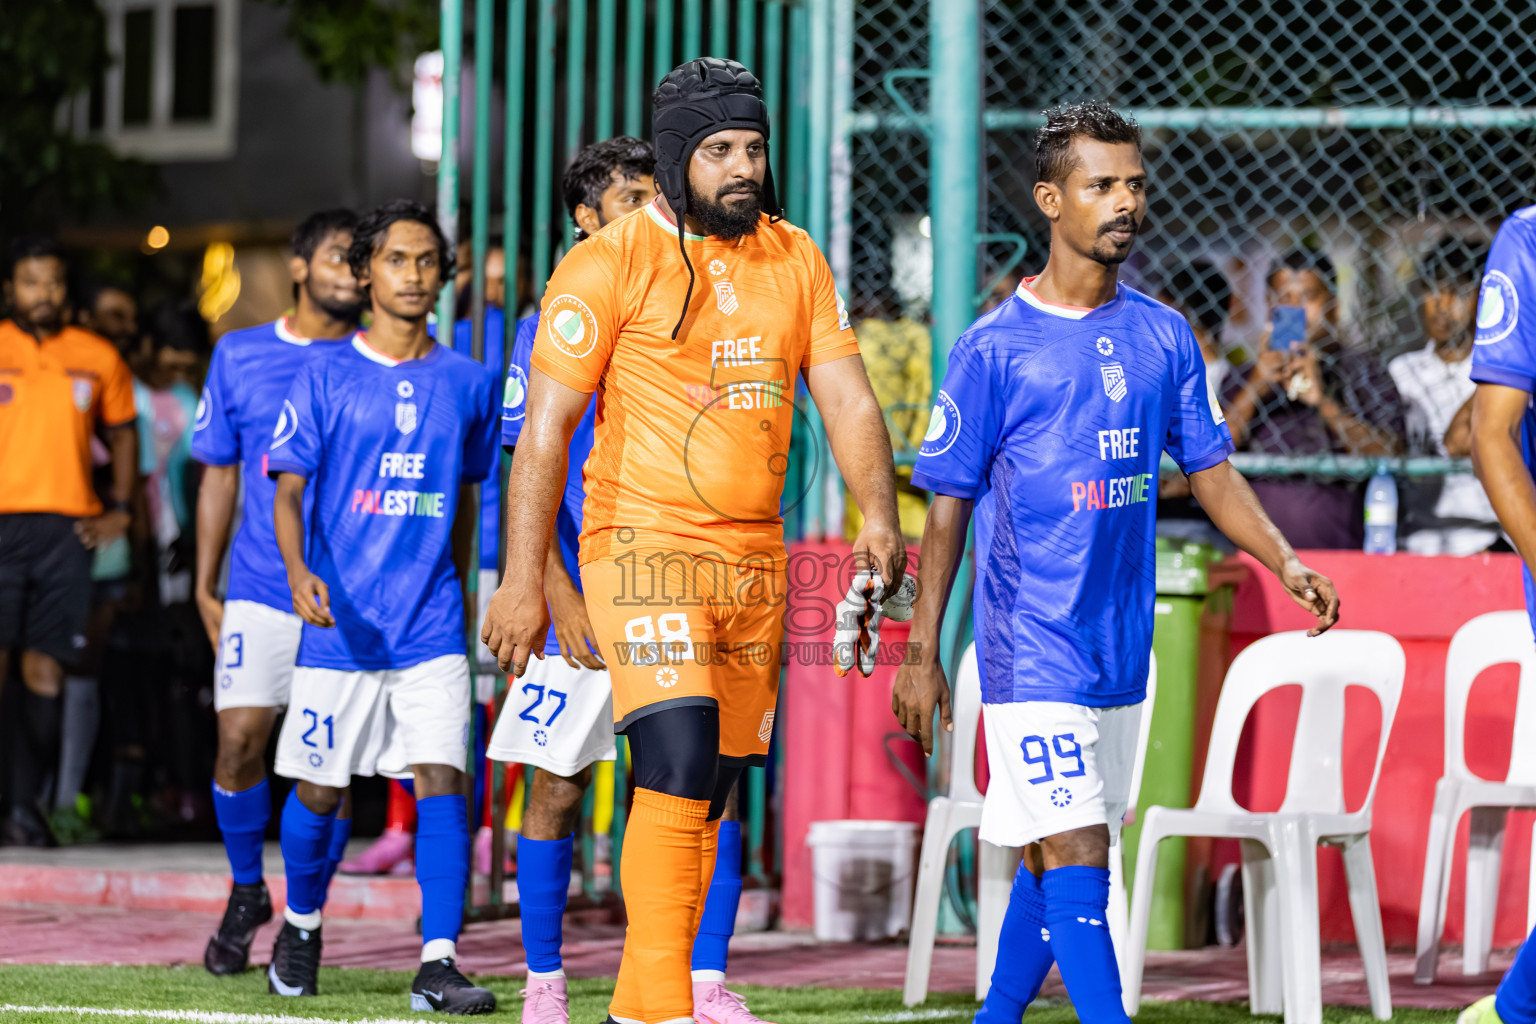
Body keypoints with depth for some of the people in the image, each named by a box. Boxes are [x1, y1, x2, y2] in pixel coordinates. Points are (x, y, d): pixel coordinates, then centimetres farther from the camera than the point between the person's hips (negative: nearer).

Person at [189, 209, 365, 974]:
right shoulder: (240, 356, 8)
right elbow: (219, 474, 15)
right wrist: (206, 583, 12)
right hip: (261, 590, 1)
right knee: (240, 738, -7)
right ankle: (245, 891, 16)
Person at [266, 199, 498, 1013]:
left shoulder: (467, 383, 8)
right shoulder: (324, 378, 0)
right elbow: (288, 491, -3)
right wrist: (298, 571, -21)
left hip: (431, 627, 1)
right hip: (339, 624, -1)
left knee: (441, 780, -12)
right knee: (318, 790, 7)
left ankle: (438, 964, -14)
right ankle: (301, 924, 34)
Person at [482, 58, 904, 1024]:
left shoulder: (795, 259, 10)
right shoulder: (611, 262, -7)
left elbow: (847, 398, 7)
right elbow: (546, 425, -7)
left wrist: (879, 516, -11)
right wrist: (523, 583, -11)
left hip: (755, 561, 6)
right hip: (645, 545, -6)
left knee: (710, 787, 7)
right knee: (680, 761, -21)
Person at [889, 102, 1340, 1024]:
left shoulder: (1163, 338, 8)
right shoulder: (998, 347, -7)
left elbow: (1212, 471, 13)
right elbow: (949, 504, -3)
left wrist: (1285, 562, -4)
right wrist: (922, 654, -4)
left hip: (1121, 651, 6)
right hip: (1031, 651, -6)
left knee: (1053, 862, 12)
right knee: (1075, 856, -13)